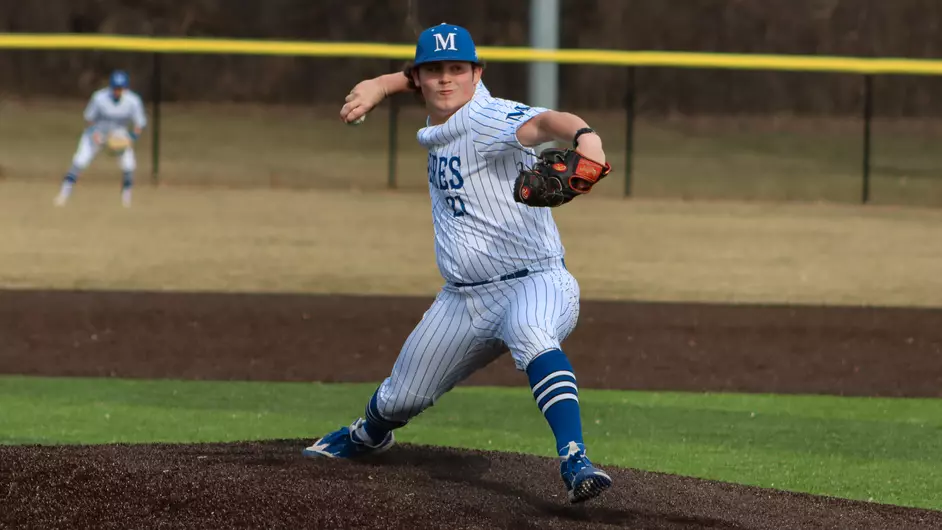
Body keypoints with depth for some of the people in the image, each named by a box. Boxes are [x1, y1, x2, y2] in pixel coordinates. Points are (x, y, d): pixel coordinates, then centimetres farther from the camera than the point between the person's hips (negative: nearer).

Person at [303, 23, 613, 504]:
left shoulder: (490, 117, -19)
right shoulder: (436, 127, 6)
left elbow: (542, 122, -42)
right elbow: (420, 77, 31)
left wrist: (583, 134, -63)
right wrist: (380, 86, 13)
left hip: (533, 283, -8)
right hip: (462, 298, 8)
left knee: (532, 338, -43)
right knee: (399, 398, 20)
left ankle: (574, 462, -54)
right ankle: (368, 436, 56)